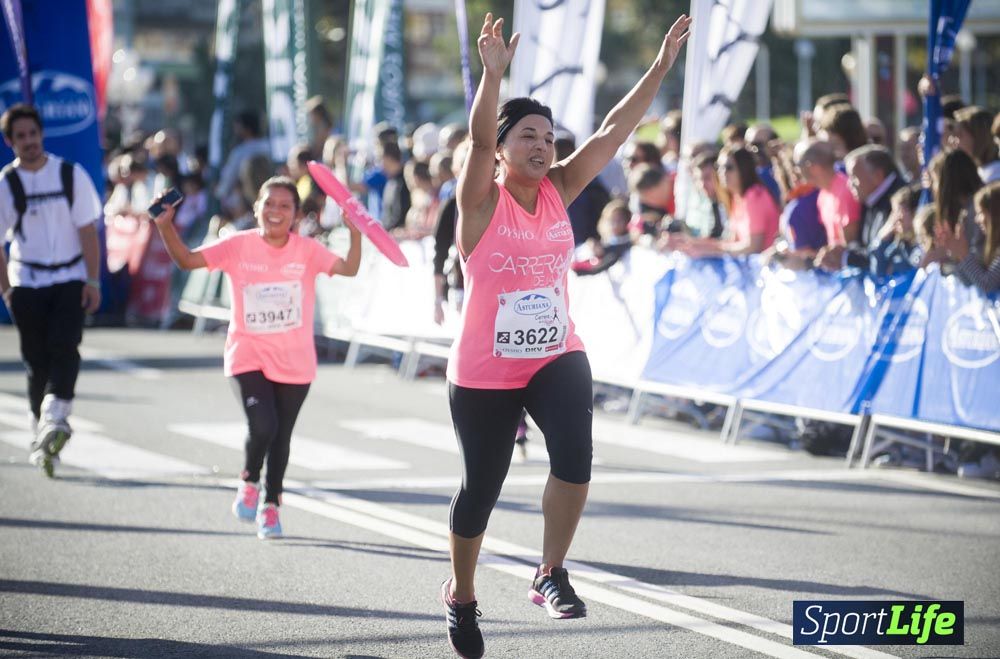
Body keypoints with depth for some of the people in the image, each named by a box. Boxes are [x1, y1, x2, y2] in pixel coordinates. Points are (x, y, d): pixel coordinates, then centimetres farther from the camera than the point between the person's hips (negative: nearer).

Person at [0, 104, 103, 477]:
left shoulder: (71, 175, -1)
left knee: (64, 346, -21)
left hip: (70, 279, -1)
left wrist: (93, 281, -5)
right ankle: (42, 437, 10)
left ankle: (56, 418, -32)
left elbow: (87, 231, 0)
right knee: (36, 359, 2)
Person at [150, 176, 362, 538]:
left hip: (294, 361, 2)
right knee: (262, 426, -21)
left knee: (281, 436, 11)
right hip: (248, 355, -2)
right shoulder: (238, 246, -5)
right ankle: (249, 482, 10)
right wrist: (166, 227, -20)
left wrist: (355, 232, -29)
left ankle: (270, 505, 32)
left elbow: (348, 269, -17)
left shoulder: (307, 250, -4)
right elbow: (187, 260, -7)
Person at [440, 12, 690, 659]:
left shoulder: (558, 192, 1)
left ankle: (552, 574, -6)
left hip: (557, 357, 3)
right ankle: (461, 595, 33)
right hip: (484, 371, -3)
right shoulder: (483, 202, -11)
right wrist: (493, 72, -44)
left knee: (575, 458, -24)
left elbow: (614, 131, -4)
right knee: (481, 488, 8)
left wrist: (662, 66, -11)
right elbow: (478, 141, -29)